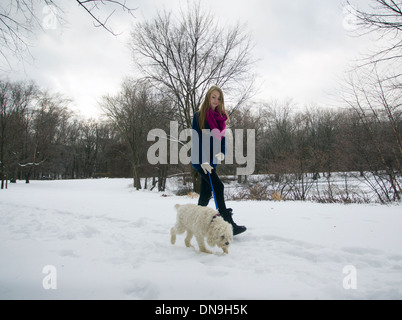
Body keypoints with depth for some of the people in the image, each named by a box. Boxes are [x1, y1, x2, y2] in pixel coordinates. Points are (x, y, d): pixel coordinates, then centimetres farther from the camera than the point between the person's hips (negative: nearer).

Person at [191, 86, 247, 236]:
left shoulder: (220, 117, 12)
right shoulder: (199, 116, -5)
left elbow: (222, 136, 11)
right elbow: (196, 139, -11)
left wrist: (221, 153, -10)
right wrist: (203, 161, -20)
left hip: (212, 160, 6)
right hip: (200, 159, -6)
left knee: (206, 192, 9)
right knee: (218, 187, -16)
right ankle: (229, 225, -14)